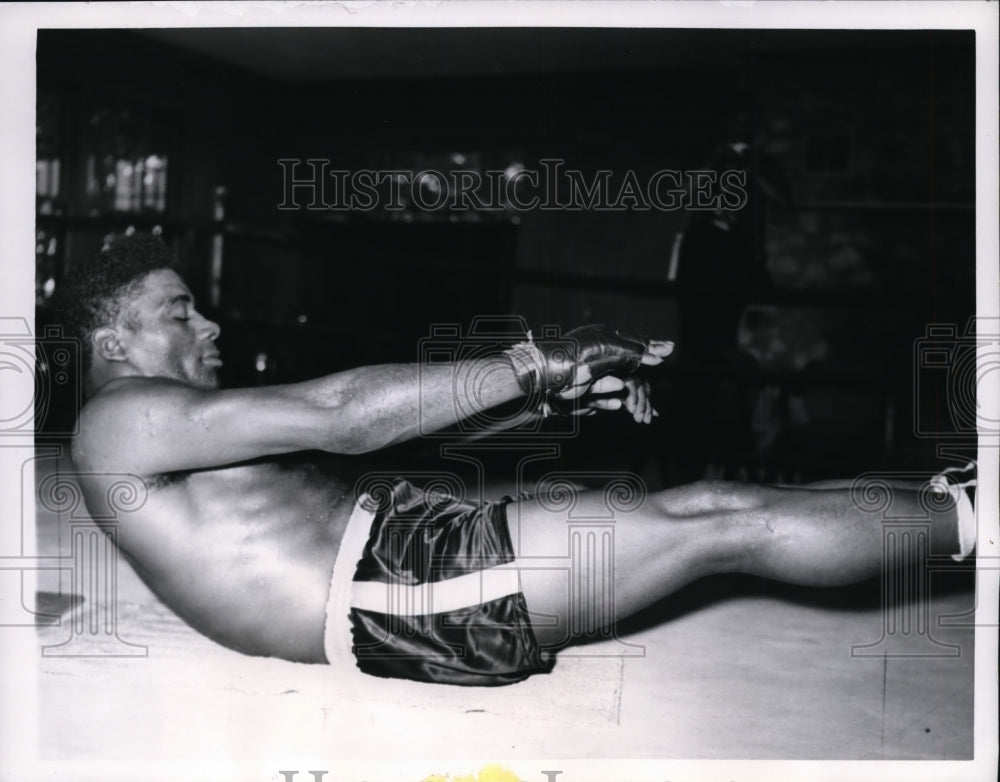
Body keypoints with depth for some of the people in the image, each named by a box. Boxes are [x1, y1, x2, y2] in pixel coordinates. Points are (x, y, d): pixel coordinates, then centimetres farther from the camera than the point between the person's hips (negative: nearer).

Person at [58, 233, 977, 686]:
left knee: (712, 496, 2)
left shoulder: (182, 433, 26)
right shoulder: (119, 422, -4)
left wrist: (560, 391, 4)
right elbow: (343, 420, -16)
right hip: (385, 586, -9)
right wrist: (533, 365, -14)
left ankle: (938, 492, 12)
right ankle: (965, 519, 1)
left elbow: (383, 420, 16)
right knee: (728, 529, -10)